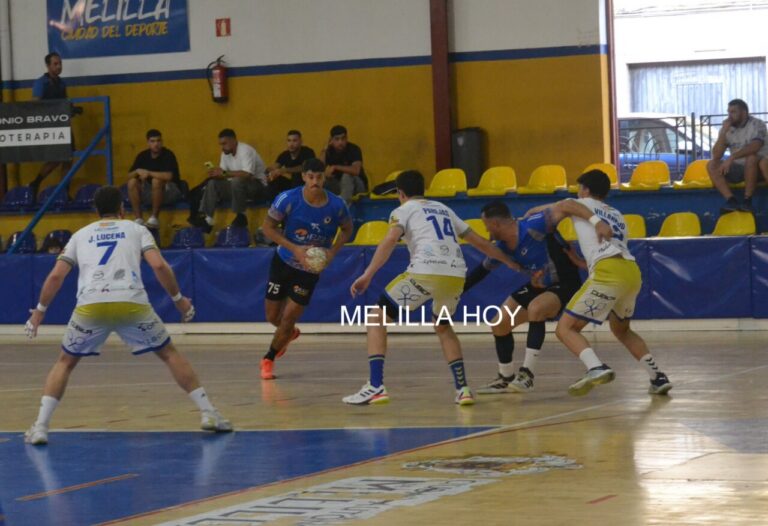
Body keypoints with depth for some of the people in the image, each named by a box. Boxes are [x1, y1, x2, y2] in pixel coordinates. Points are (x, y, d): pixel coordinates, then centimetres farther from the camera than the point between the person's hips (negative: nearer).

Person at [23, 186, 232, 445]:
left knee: (65, 362, 20)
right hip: (132, 304, -1)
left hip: (90, 306, 1)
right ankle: (209, 413, 11)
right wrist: (178, 299, 16)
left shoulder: (81, 234, 24)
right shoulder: (136, 229, 20)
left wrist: (40, 310, 26)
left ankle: (40, 426, 5)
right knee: (169, 354, 18)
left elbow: (56, 276, 15)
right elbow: (159, 265, 5)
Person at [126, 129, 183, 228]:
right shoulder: (142, 156, 1)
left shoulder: (168, 155, -15)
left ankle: (154, 218, -26)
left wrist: (148, 173, -25)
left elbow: (168, 176, -31)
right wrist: (138, 171, -23)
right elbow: (129, 176, -1)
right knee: (132, 182, -17)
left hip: (171, 191, -5)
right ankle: (138, 219, -19)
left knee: (156, 181, -35)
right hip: (151, 193, 5)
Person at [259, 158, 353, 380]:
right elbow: (267, 227, -14)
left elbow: (347, 229, 3)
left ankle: (269, 359, 17)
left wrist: (332, 252, -13)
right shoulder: (288, 199, -21)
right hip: (284, 261, 1)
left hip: (311, 268, 0)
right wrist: (295, 249, -23)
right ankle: (290, 334, 45)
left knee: (289, 318, -6)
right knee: (272, 316, 9)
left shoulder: (336, 205, -17)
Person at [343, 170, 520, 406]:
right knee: (443, 327, 32)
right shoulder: (443, 209, 31)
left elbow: (391, 239, -5)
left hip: (426, 272, -5)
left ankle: (375, 386, -5)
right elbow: (479, 242, 33)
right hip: (456, 274, 5)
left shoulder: (403, 210, 16)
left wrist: (367, 276, -11)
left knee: (377, 318, 9)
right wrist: (512, 264, 44)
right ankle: (462, 389, 20)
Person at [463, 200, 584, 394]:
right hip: (538, 286, 9)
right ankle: (506, 378, 26)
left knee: (535, 308, -36)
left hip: (564, 285, -9)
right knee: (499, 325, 5)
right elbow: (483, 270, 12)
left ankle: (527, 374, -29)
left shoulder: (532, 226, -29)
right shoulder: (502, 246, -3)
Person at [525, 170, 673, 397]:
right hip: (633, 272, 7)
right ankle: (658, 377, 20)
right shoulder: (617, 215, 33)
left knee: (565, 328, -4)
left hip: (608, 272, -7)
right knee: (621, 329, 31)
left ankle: (596, 368, -29)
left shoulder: (583, 204, 20)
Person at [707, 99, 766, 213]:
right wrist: (724, 132, -15)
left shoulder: (757, 125, -10)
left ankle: (747, 201, -30)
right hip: (737, 169, 5)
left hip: (756, 169, -5)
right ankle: (731, 200, -29)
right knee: (712, 165, -17)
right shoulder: (727, 128, 3)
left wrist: (731, 158, -38)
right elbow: (716, 156, -5)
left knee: (751, 157, -37)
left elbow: (754, 147, -30)